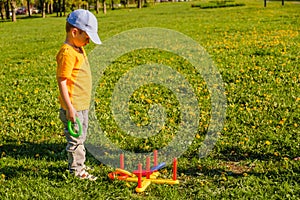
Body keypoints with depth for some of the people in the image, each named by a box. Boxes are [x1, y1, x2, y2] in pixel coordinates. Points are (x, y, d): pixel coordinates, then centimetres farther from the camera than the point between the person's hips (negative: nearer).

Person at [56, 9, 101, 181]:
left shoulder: (79, 49, 11)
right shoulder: (67, 53, -20)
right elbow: (61, 80, -22)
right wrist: (69, 107, -24)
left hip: (83, 105, 10)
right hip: (73, 106, -10)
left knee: (81, 137, 20)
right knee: (75, 139, 1)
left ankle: (80, 165, 34)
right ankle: (76, 171, 12)